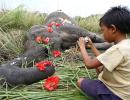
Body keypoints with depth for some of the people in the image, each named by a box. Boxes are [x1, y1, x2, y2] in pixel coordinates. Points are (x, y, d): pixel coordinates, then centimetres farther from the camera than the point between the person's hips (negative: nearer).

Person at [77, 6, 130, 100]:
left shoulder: (118, 49, -30)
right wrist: (91, 45, 12)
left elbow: (89, 64, -25)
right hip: (121, 89, 9)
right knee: (98, 64, 22)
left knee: (80, 81, 5)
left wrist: (82, 46, -10)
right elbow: (103, 59, 10)